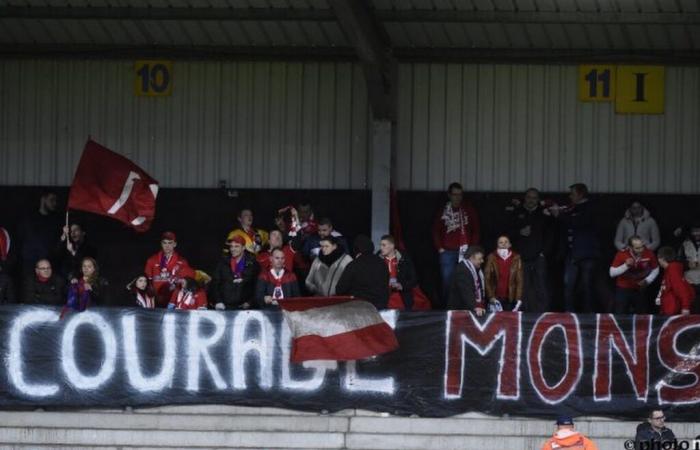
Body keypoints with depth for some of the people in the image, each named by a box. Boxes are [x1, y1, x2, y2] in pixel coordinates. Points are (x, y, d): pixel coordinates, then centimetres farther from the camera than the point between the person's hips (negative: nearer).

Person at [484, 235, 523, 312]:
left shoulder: (516, 258, 5)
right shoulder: (492, 258, 4)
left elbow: (519, 280, 4)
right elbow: (487, 279, 2)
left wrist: (519, 299, -5)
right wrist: (491, 296, -8)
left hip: (511, 299, 0)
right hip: (496, 299, 0)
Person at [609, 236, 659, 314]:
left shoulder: (649, 254, -18)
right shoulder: (622, 254, -23)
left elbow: (655, 270, 1)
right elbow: (612, 273, -18)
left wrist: (647, 281, -14)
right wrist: (626, 266, -32)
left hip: (640, 289, 2)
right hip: (623, 289, -2)